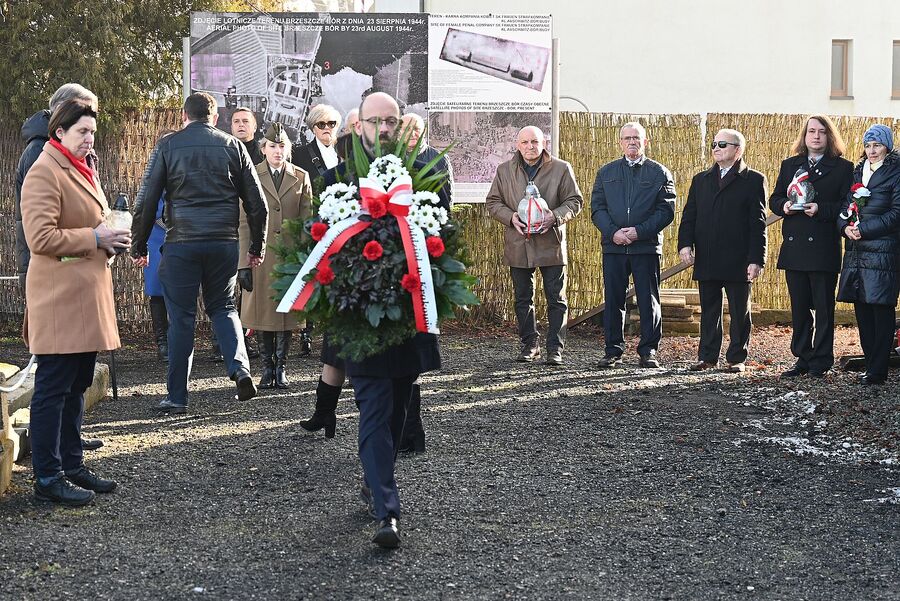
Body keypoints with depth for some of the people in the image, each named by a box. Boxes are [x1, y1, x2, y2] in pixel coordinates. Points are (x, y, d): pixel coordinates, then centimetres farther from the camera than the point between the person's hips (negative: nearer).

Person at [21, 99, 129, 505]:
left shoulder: (82, 171, 19)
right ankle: (47, 478, 0)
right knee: (53, 388, -5)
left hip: (87, 298, 10)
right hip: (59, 300, -10)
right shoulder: (44, 172, -11)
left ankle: (72, 466, 22)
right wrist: (96, 238, -17)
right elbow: (40, 238, -20)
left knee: (76, 387, 14)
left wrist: (112, 237, 11)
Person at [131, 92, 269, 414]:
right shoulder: (232, 146, 8)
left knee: (181, 318, 5)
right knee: (223, 307, 19)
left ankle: (177, 396, 8)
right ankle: (239, 367, -3)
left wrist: (139, 246, 8)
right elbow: (257, 203, 8)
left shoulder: (168, 146, 3)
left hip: (181, 243, -2)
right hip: (224, 242, 2)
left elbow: (146, 200, 0)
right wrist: (257, 247, 18)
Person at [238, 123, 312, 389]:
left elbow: (307, 222, 8)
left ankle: (281, 367, 13)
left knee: (287, 312, 3)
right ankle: (267, 369, 13)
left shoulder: (301, 177, 9)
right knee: (263, 313, 2)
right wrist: (244, 263, -6)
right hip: (260, 256, -1)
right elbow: (244, 223, 0)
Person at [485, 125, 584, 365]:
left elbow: (575, 201, 3)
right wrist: (510, 217, -9)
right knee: (523, 299, 10)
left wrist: (555, 216, -15)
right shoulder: (504, 171, 7)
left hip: (551, 244, -2)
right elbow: (493, 202, 10)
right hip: (518, 245, 2)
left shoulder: (561, 169, 1)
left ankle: (555, 348, 5)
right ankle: (529, 345, 21)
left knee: (556, 300, 0)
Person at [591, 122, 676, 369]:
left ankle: (648, 351, 7)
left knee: (649, 300, 0)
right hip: (613, 246, 2)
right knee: (613, 300, 3)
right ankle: (613, 350, 11)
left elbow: (666, 210, -2)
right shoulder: (606, 172, 14)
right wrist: (613, 232, -10)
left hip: (647, 246, -2)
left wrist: (639, 231, -13)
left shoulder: (659, 173, 6)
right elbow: (597, 208, 7)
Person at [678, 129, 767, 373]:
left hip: (737, 261, -4)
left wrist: (756, 260, -11)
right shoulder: (701, 180, 16)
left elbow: (758, 224, -4)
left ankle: (737, 358, 11)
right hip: (706, 260, 4)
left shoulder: (753, 180, 1)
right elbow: (689, 216, 12)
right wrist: (685, 244, -6)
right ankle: (707, 357, 16)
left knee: (739, 312, 4)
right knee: (708, 312, 9)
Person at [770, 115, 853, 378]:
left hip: (824, 248, -4)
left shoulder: (842, 168, 2)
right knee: (799, 307, 9)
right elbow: (774, 199, 15)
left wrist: (821, 209, -17)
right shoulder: (789, 165, 14)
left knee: (824, 308, 1)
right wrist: (784, 206, -7)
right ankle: (802, 358, 17)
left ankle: (821, 361, 8)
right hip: (794, 247, 4)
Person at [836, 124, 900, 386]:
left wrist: (864, 229, -15)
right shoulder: (857, 171, 17)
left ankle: (878, 371, -2)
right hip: (856, 251, 6)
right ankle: (871, 364, 16)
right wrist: (845, 225, -6)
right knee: (862, 309, 8)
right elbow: (845, 204, 15)